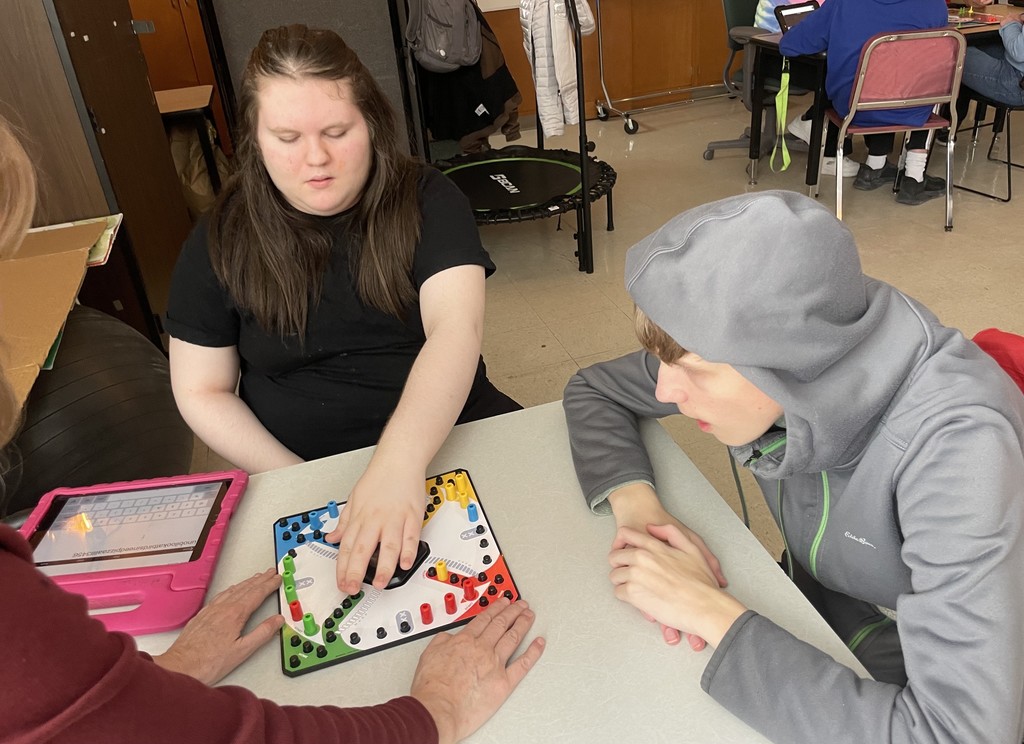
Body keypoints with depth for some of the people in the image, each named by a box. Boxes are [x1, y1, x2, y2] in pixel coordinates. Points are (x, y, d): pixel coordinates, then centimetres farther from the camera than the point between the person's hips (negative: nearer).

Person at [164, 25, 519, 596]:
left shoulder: (426, 201, -5)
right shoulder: (222, 241, -1)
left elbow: (456, 329, -21)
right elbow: (203, 392, 3)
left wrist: (400, 464, -38)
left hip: (447, 437, 2)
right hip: (303, 470, -1)